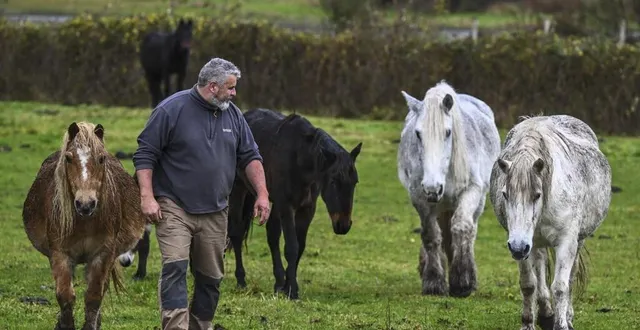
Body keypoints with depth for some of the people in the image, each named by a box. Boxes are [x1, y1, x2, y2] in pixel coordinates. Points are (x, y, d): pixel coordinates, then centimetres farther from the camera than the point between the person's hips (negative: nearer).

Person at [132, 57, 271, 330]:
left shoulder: (233, 115, 8)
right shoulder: (172, 110, -8)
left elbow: (250, 156, 14)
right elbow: (145, 154, -7)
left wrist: (262, 194, 3)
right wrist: (147, 197, -15)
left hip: (214, 213, 6)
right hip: (174, 208, -5)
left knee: (211, 276, 8)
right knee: (175, 267, -18)